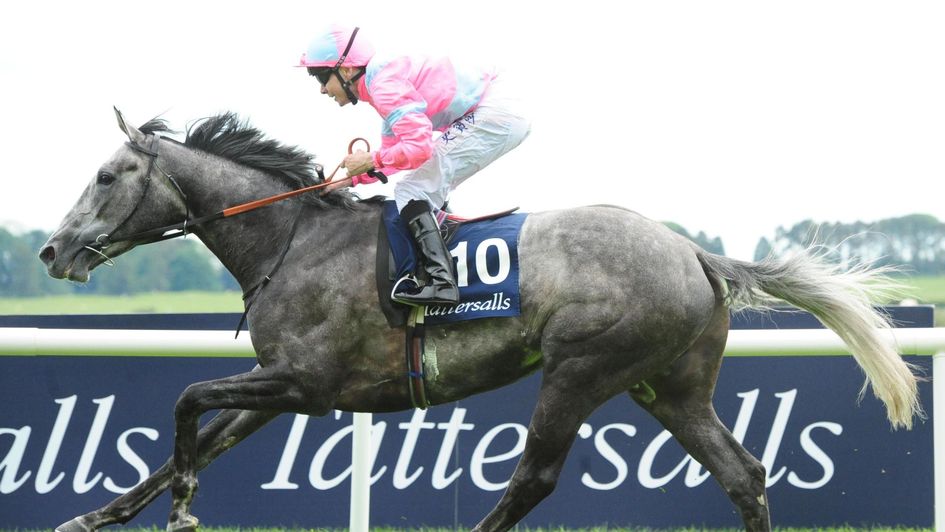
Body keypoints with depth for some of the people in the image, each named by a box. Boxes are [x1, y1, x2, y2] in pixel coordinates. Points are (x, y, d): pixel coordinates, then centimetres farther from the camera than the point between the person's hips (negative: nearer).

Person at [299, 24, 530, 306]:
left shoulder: (384, 84, -14)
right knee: (428, 191, 25)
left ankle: (441, 281, -25)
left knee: (411, 191, -12)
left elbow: (419, 147, -23)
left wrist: (371, 160, -10)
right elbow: (394, 150, 26)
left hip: (491, 116, -11)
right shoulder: (383, 78, 19)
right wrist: (353, 178, 14)